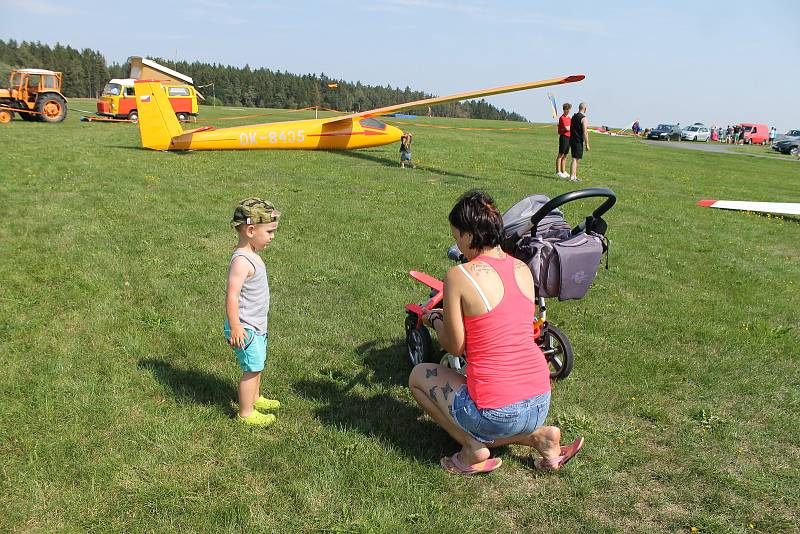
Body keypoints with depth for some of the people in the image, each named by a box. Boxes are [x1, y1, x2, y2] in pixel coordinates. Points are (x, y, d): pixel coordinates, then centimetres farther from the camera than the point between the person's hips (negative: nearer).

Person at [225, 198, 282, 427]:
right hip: (245, 328, -10)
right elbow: (231, 296, -27)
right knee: (252, 368, 2)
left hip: (256, 326, 10)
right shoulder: (241, 261, -25)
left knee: (257, 365, 24)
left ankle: (255, 398, 43)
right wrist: (235, 327, -26)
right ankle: (246, 413, 17)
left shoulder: (251, 255, 7)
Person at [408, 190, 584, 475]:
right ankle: (538, 435, 11)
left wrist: (435, 320, 14)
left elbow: (455, 346, -7)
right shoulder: (523, 269, 4)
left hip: (496, 413, -6)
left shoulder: (458, 276, -15)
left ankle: (473, 449, 7)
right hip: (540, 405, 7)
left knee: (418, 376, 19)